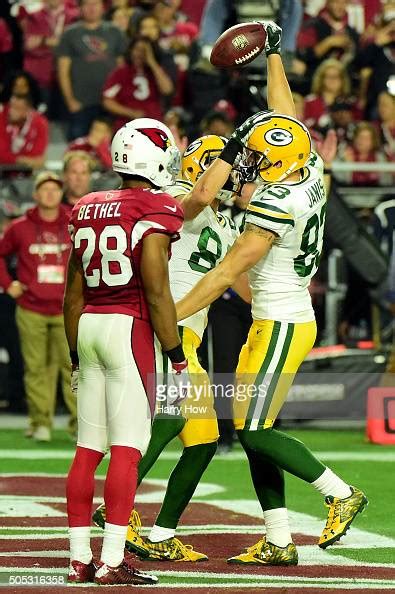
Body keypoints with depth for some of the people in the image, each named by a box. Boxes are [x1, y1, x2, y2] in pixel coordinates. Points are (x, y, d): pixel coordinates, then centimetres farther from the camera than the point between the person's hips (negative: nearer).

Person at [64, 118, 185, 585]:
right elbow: (157, 292, -14)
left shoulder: (87, 211, 13)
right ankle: (112, 562, -9)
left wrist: (76, 357, 24)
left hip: (88, 327, 7)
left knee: (88, 449, 9)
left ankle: (79, 558, 11)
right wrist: (177, 357, -8)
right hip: (129, 329, -7)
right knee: (127, 448, -6)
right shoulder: (153, 213, -9)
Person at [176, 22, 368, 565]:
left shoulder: (278, 202, -22)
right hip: (280, 320, 9)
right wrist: (274, 54, 33)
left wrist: (168, 317, -18)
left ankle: (340, 494, 2)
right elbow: (286, 115, 19)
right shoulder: (313, 173, 2)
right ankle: (279, 542, 11)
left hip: (281, 326, -9)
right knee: (253, 433, 10)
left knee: (254, 432, -6)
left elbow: (227, 272, -21)